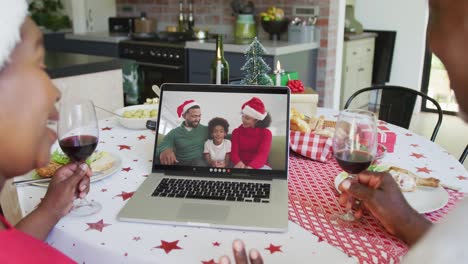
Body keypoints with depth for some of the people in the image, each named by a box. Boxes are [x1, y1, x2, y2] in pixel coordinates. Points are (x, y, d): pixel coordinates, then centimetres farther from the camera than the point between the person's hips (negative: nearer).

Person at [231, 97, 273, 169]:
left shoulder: (266, 133, 0)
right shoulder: (237, 132, 6)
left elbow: (262, 154, -16)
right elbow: (234, 153, -5)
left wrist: (250, 167, -38)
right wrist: (239, 162, -32)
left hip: (259, 166, 0)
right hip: (241, 166, 0)